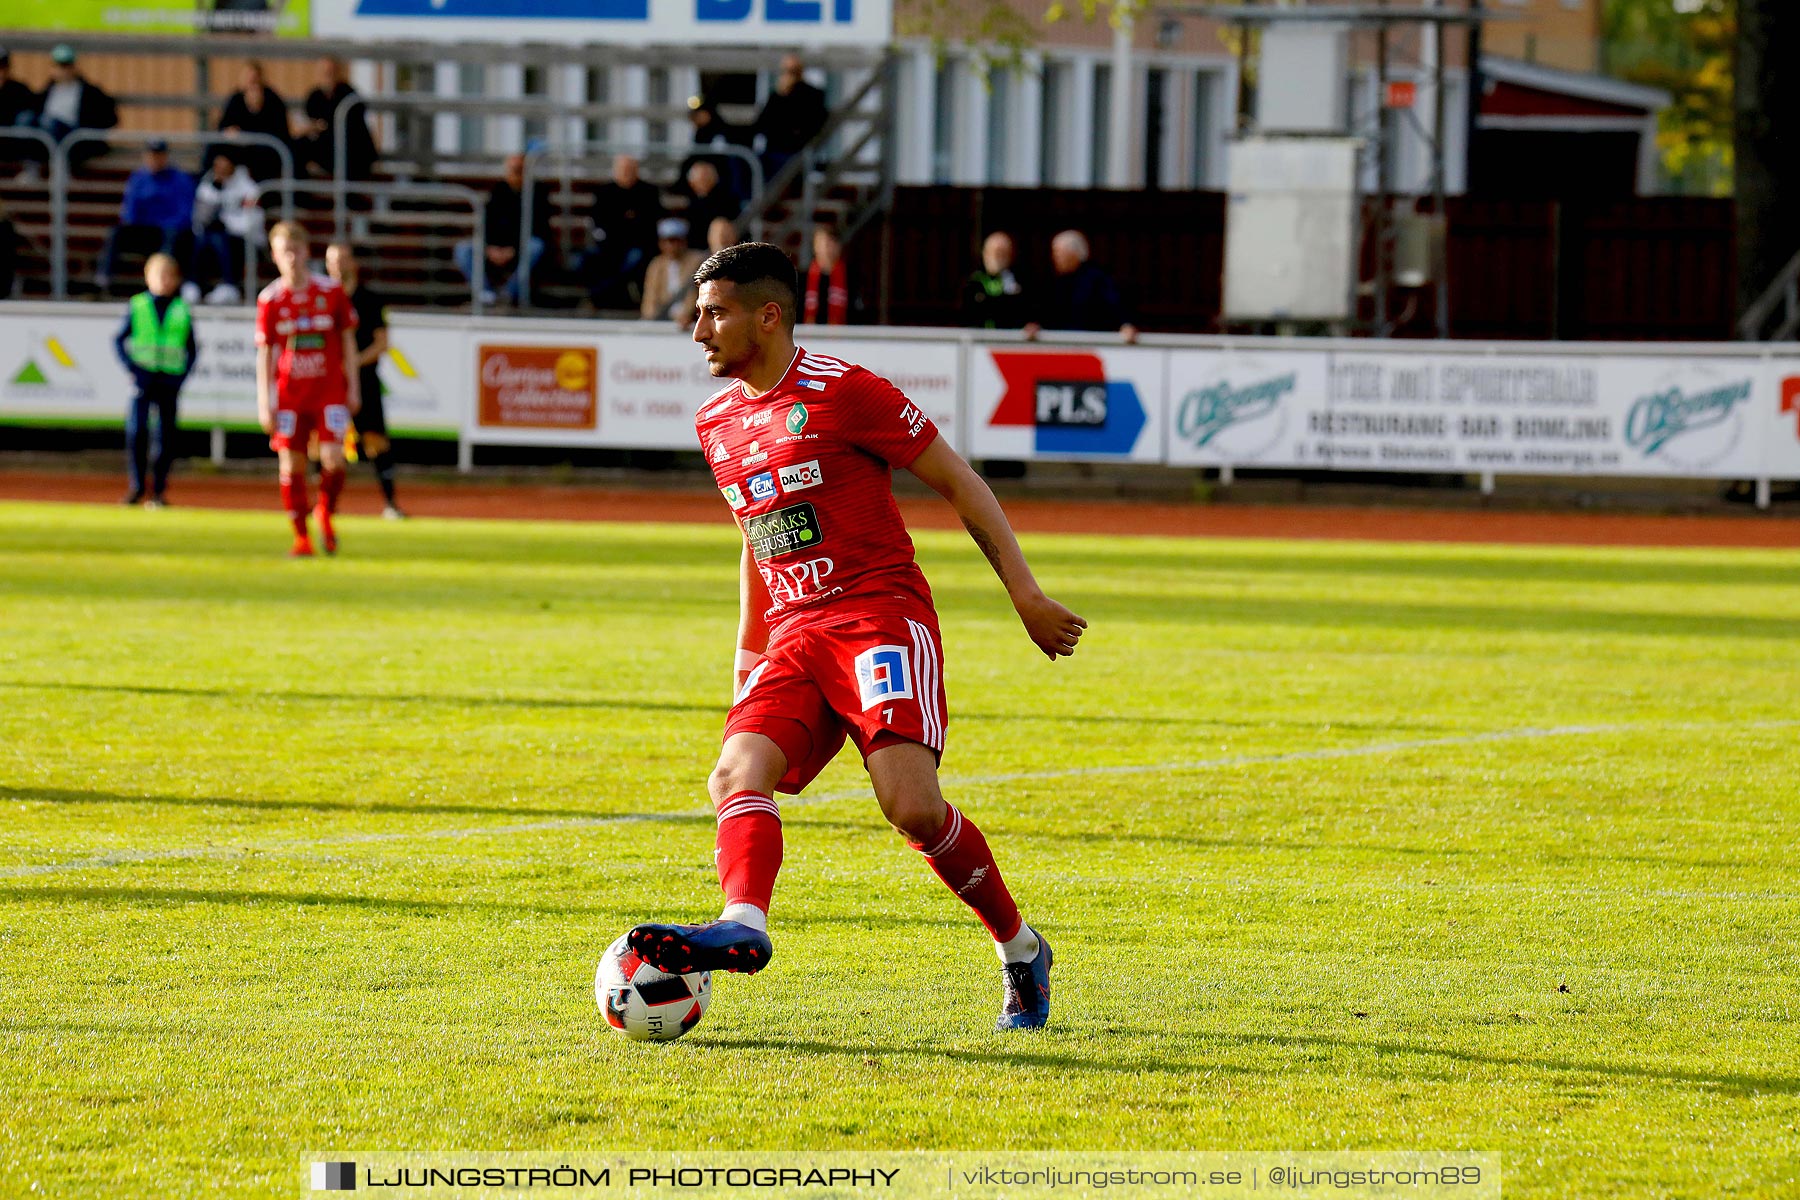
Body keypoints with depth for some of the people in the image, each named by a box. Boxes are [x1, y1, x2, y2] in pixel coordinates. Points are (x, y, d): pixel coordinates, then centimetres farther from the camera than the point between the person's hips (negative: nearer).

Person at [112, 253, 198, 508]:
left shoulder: (182, 311, 8)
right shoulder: (137, 306, 5)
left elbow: (192, 350, 12)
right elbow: (119, 340, 7)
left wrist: (182, 375, -2)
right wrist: (132, 368, -6)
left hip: (170, 379, 1)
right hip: (143, 378, -1)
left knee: (166, 436, 1)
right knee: (136, 430, -13)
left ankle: (159, 490, 9)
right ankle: (136, 486, -2)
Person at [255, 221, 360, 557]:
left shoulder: (331, 291, 1)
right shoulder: (270, 299, 0)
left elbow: (348, 341, 8)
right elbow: (264, 353, 3)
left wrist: (353, 388, 5)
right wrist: (264, 402, -2)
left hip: (330, 391, -1)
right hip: (289, 396, 1)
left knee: (333, 459, -15)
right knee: (291, 465, -1)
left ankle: (326, 513, 12)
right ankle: (301, 537, 10)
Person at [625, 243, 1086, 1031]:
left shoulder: (840, 392, -6)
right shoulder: (717, 423, 16)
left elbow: (957, 481, -2)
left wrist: (1025, 594, -5)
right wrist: (748, 655, 25)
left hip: (881, 616, -7)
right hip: (793, 635, 7)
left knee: (912, 804, -22)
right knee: (738, 777, -20)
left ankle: (1021, 952, -2)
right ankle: (742, 926, -43)